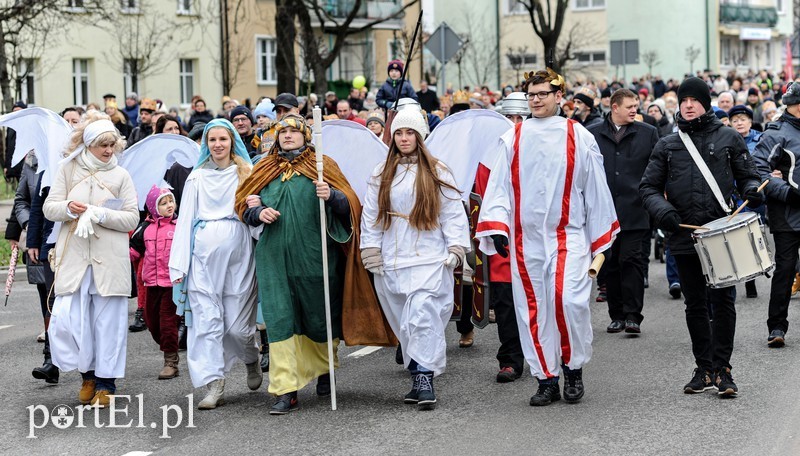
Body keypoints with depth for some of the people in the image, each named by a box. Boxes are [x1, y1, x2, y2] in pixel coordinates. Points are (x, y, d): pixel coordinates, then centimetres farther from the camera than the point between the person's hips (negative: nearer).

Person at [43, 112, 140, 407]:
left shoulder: (120, 176, 6)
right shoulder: (68, 170, 8)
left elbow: (132, 218, 0)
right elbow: (49, 208, 5)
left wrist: (101, 214, -15)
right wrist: (68, 208, -15)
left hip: (109, 259, -1)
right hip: (73, 258, 1)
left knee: (109, 320, 2)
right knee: (67, 317, -5)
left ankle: (105, 382, 12)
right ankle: (88, 374, 16)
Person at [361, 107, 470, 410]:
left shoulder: (437, 172, 5)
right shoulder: (381, 175, 12)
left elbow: (454, 213, 3)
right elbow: (370, 215, 12)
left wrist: (456, 247, -6)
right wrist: (371, 251, 4)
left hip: (430, 260, -4)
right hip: (392, 262, 4)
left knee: (422, 317, -16)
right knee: (404, 323, 4)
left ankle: (425, 379, -14)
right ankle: (419, 379, 12)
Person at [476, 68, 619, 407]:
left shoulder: (578, 137, 3)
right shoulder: (513, 139, 7)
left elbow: (595, 189, 6)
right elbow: (499, 186, 6)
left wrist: (601, 241, 7)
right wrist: (496, 227, -8)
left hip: (568, 235, -2)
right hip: (526, 239, 2)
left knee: (569, 300, -16)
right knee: (533, 309, 2)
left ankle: (573, 366, 6)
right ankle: (546, 379, 12)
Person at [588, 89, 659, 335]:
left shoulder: (648, 133, 6)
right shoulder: (592, 134, 7)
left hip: (634, 211, -2)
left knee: (631, 259, -9)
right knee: (610, 264, 7)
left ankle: (633, 316, -7)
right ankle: (617, 316, 15)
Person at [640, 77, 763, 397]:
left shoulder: (729, 139, 8)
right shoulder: (667, 146, 12)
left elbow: (748, 175, 12)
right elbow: (649, 187, 11)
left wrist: (751, 191, -11)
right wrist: (662, 210, -9)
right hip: (684, 236, 2)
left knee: (723, 301, -4)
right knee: (695, 305, 8)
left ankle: (722, 369, 4)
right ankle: (704, 369, 18)